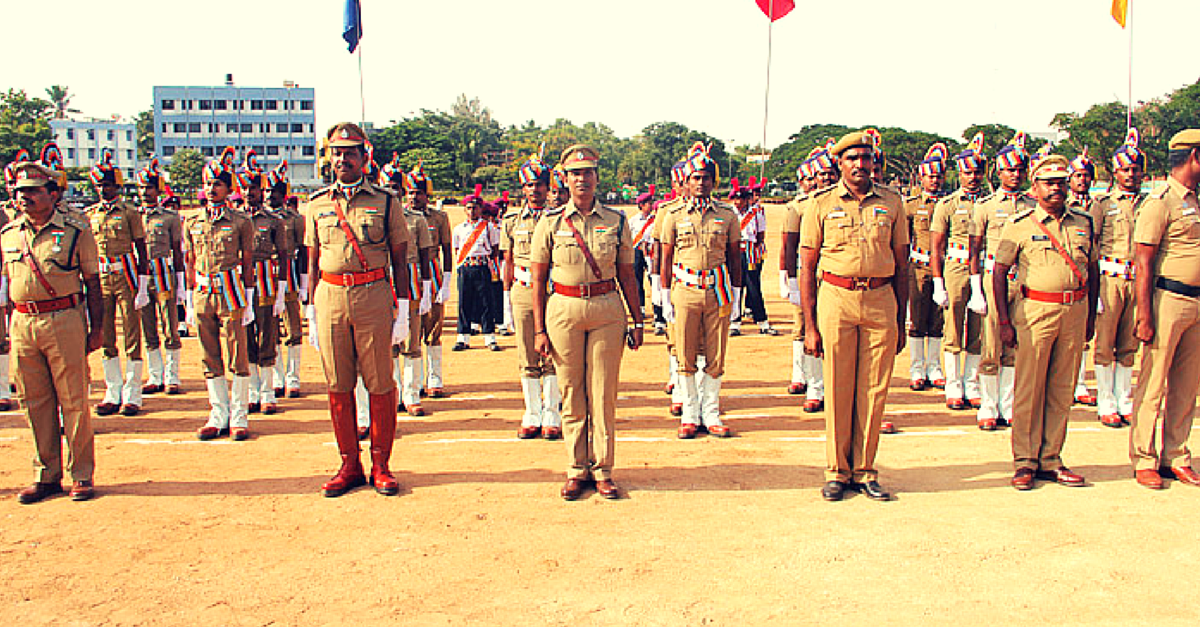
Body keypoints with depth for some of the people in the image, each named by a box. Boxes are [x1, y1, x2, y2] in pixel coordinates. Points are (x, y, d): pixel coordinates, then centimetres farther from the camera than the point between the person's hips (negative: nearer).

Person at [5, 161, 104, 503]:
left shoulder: (76, 230, -2)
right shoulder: (8, 234, 11)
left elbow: (93, 283, 0)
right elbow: (9, 282, 18)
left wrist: (95, 328, -3)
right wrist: (11, 326, 13)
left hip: (65, 321, -4)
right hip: (22, 323, 5)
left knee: (73, 401, -1)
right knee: (34, 403, 9)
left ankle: (81, 474, 10)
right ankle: (46, 475, 20)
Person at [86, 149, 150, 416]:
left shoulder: (129, 212, -1)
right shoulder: (90, 214, 11)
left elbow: (141, 249, -3)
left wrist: (142, 286, -9)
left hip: (126, 276, -4)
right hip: (100, 278, 5)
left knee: (132, 336, -1)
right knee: (106, 337, 8)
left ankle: (132, 396, 5)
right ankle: (113, 394, 17)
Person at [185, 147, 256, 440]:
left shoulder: (241, 222, 0)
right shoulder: (192, 222, 11)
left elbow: (247, 263, 2)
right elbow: (191, 264, 15)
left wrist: (248, 299, -1)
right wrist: (191, 299, 11)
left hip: (230, 294, -4)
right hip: (202, 294, 4)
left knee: (237, 358, -1)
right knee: (211, 360, 8)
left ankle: (239, 417, 8)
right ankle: (219, 416, 18)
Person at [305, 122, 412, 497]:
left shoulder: (385, 202, 4)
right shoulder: (317, 204, 11)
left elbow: (399, 259, 5)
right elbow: (313, 261, 14)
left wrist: (402, 309, -1)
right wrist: (311, 311, 9)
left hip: (373, 297, -2)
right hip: (330, 296, 3)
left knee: (380, 385, 1)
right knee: (338, 386, 7)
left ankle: (381, 466, 14)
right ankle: (349, 465, 19)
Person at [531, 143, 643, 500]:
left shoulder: (616, 222, 6)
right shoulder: (550, 223, 3)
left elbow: (626, 275, 10)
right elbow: (538, 279, 4)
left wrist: (637, 321, 7)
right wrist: (539, 329, -1)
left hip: (607, 310, 0)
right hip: (564, 309, 0)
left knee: (603, 394, 3)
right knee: (571, 394, 6)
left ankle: (602, 470, 16)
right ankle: (576, 471, 18)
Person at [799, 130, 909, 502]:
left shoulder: (891, 202, 10)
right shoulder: (821, 204, 3)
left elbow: (902, 264, 13)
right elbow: (807, 268, 2)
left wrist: (901, 321, 9)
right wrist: (810, 326, -3)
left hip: (882, 300, 2)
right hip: (836, 297, -2)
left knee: (874, 390, 5)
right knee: (838, 389, 2)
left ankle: (864, 471, 17)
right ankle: (837, 471, 15)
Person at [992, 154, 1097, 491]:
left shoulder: (1084, 223, 12)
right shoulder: (1019, 224, -1)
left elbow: (1092, 270, 18)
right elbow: (999, 271, -3)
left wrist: (1091, 315, 13)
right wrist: (1003, 320, -8)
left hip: (1075, 311, 4)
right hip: (1034, 310, -4)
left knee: (1062, 390, 8)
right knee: (1029, 389, -1)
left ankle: (1050, 459, 18)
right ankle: (1025, 461, 8)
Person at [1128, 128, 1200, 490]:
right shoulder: (1161, 201, -9)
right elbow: (1142, 262, -14)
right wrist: (1144, 317, -19)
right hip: (1168, 299, -8)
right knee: (1153, 384, -2)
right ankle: (1144, 460, 7)